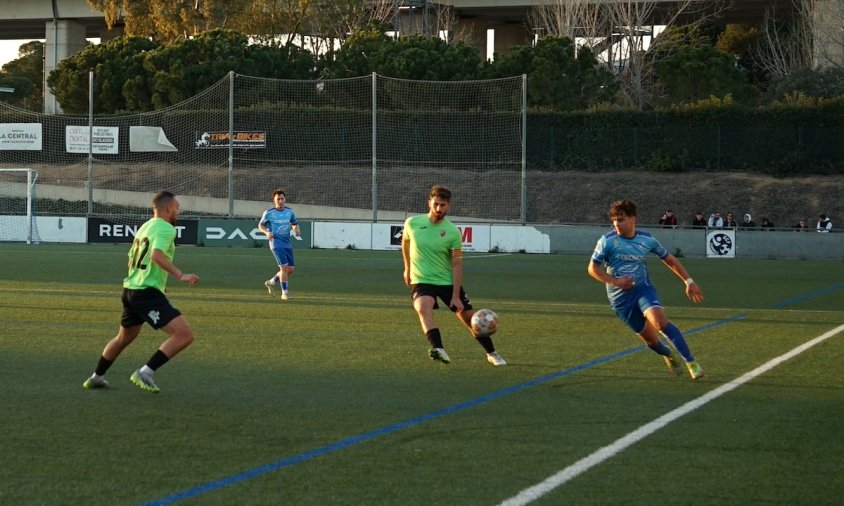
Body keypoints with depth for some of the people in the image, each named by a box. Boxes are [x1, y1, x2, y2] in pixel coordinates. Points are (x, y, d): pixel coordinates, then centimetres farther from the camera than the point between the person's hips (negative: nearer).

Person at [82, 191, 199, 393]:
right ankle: (146, 372, -14)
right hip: (148, 293, -10)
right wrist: (180, 275, -35)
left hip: (131, 290, 10)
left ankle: (96, 377, 42)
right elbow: (157, 255, -29)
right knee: (185, 334, -16)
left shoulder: (144, 227, 18)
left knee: (123, 338, 30)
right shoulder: (166, 229, -11)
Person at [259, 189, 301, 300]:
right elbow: (260, 225, 8)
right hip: (276, 243, -5)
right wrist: (267, 232, -11)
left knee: (290, 269, 4)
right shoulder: (269, 213, -4)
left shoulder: (289, 212, 6)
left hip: (287, 243, 5)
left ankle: (271, 282, 26)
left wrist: (296, 230, -3)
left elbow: (295, 224, 19)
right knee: (284, 267, -16)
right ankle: (285, 293, -6)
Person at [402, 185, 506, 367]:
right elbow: (405, 242, 17)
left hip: (448, 282, 1)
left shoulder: (453, 232, -10)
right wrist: (407, 268, 23)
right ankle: (438, 349, -46)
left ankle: (492, 354, 26)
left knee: (469, 317, 4)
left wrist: (456, 296, -15)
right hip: (421, 282, -1)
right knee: (424, 307, -34)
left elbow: (457, 265, -9)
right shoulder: (413, 223, -6)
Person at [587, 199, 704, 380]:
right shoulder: (607, 241, -7)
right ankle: (669, 355, 36)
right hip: (620, 297, 0)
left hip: (643, 289, 0)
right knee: (650, 338, 1)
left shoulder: (646, 240, 0)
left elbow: (669, 259, 13)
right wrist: (614, 282, -17)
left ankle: (691, 362, -22)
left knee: (660, 321, -27)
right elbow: (592, 268, -2)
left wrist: (689, 281, 10)